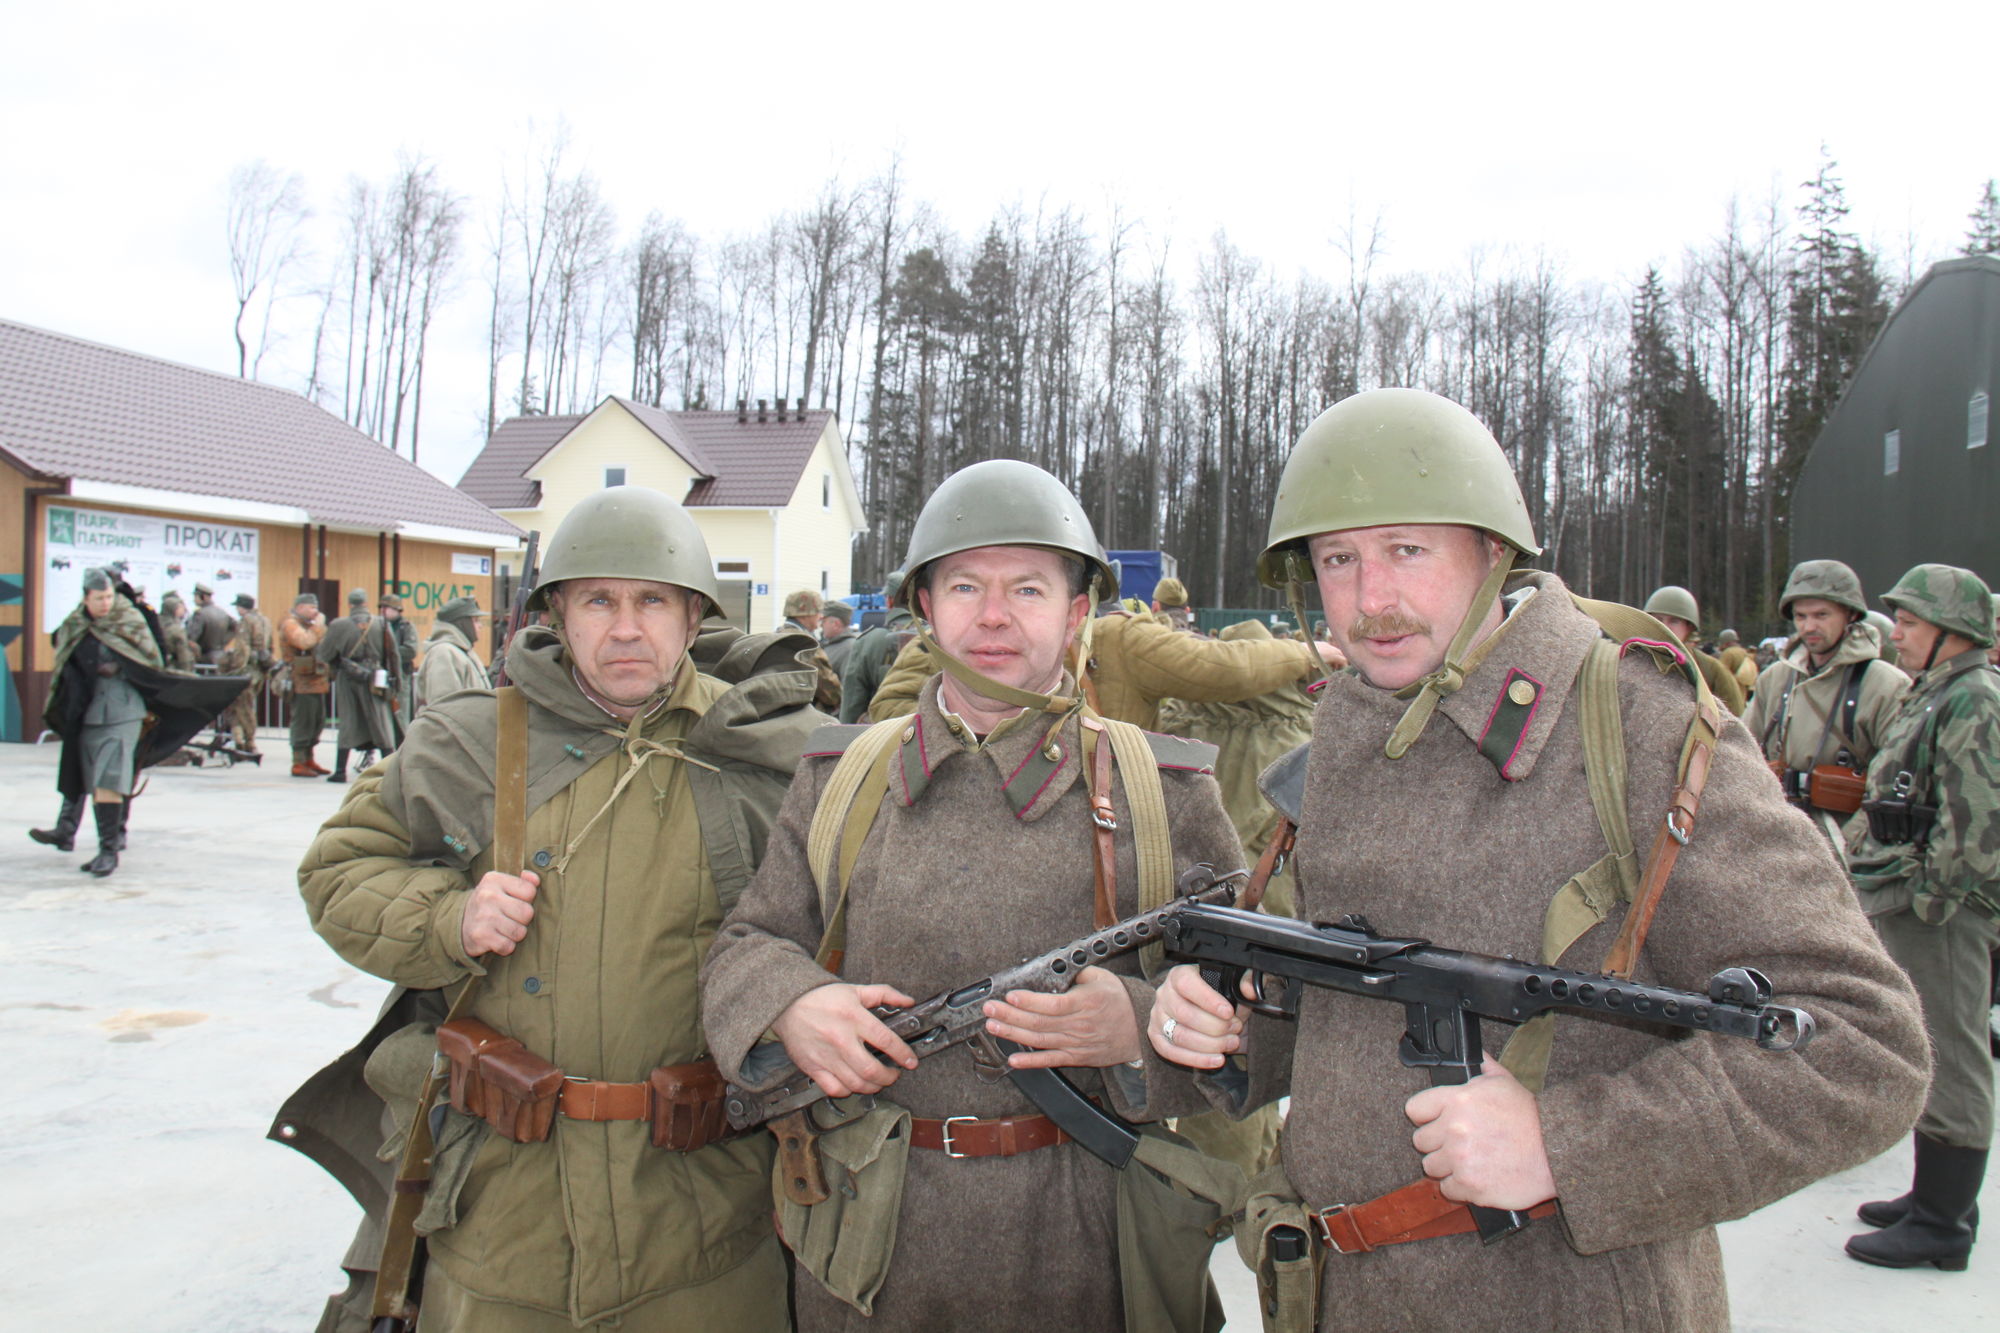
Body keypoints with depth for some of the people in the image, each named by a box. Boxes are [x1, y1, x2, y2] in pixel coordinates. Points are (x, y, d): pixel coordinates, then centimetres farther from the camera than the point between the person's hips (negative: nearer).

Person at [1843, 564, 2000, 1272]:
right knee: (1934, 1060, 17)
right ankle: (1935, 1196, 29)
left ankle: (1941, 1225, 8)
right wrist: (1870, 874, 15)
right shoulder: (1931, 697, 15)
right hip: (1908, 907, 10)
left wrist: (1928, 895, -17)